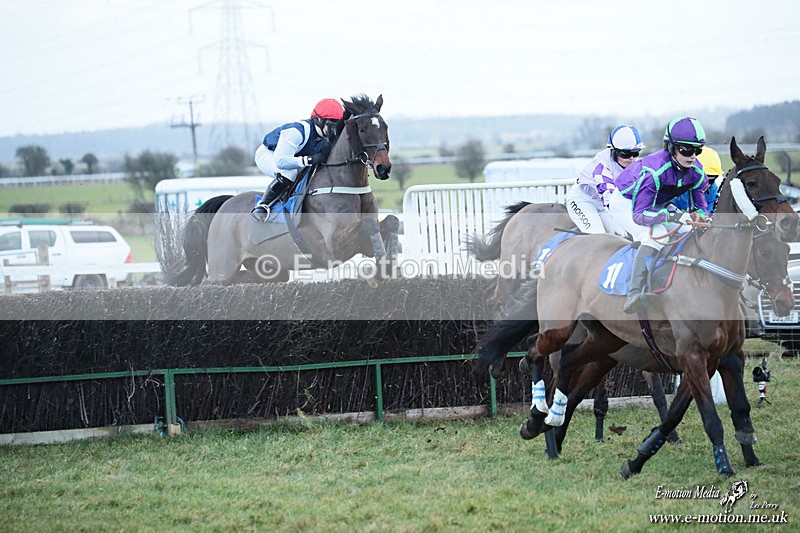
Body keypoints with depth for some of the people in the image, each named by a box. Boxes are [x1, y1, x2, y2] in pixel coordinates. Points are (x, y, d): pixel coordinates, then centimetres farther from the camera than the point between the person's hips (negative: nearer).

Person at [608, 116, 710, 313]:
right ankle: (634, 294, -45)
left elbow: (699, 207, -2)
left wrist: (702, 218, -27)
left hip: (658, 205, 8)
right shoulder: (653, 170, -37)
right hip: (626, 204, -8)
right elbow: (639, 214, -39)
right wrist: (673, 216, -52)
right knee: (656, 234, -34)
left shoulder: (696, 172, -16)